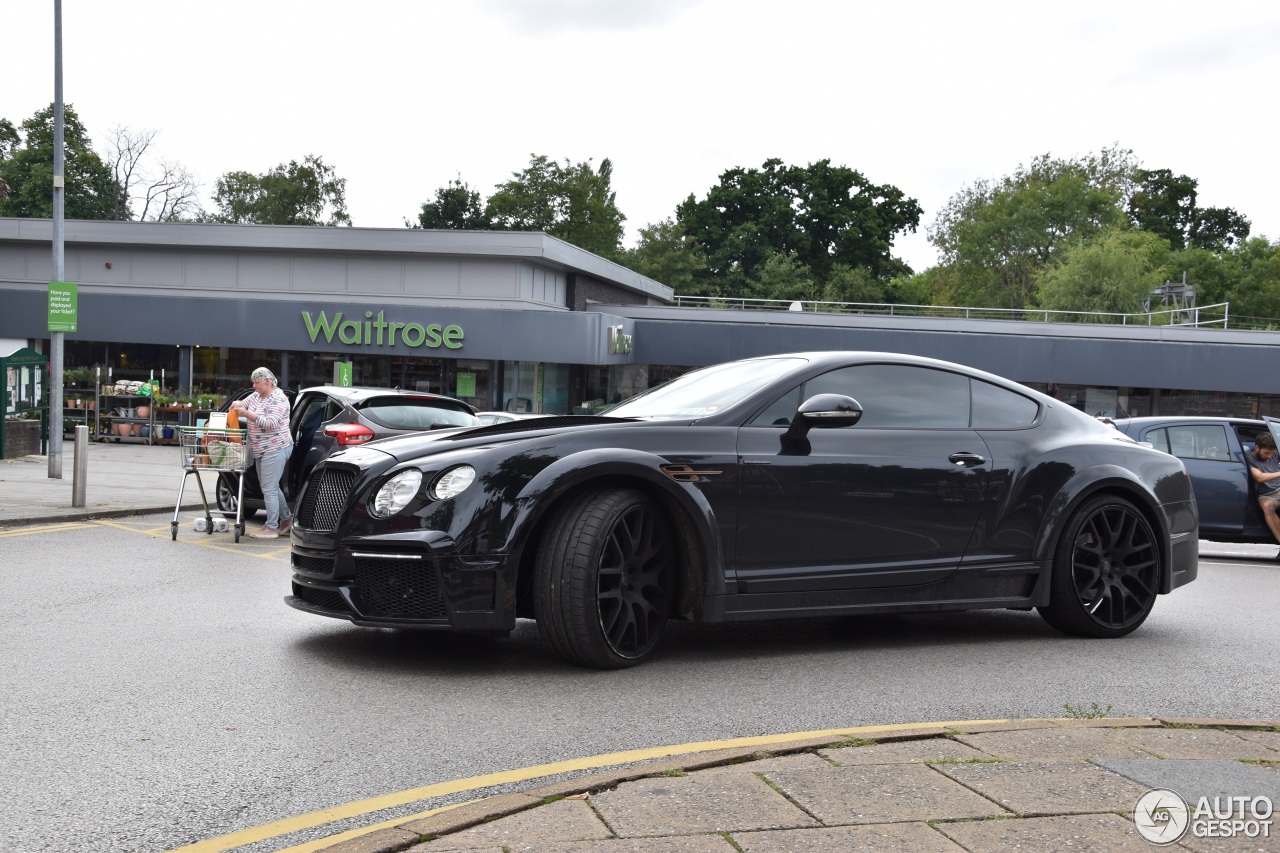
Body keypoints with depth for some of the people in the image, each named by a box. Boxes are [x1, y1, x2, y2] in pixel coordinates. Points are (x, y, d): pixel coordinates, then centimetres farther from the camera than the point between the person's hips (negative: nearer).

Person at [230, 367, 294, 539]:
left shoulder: (278, 399, -14)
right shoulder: (256, 396, 13)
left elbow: (271, 423, -23)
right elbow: (244, 403, 16)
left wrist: (247, 414, -26)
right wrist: (237, 405, -8)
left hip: (275, 449, -10)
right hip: (261, 450, 10)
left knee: (269, 489, -8)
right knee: (271, 487, 16)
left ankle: (271, 528, -3)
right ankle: (286, 520, 28)